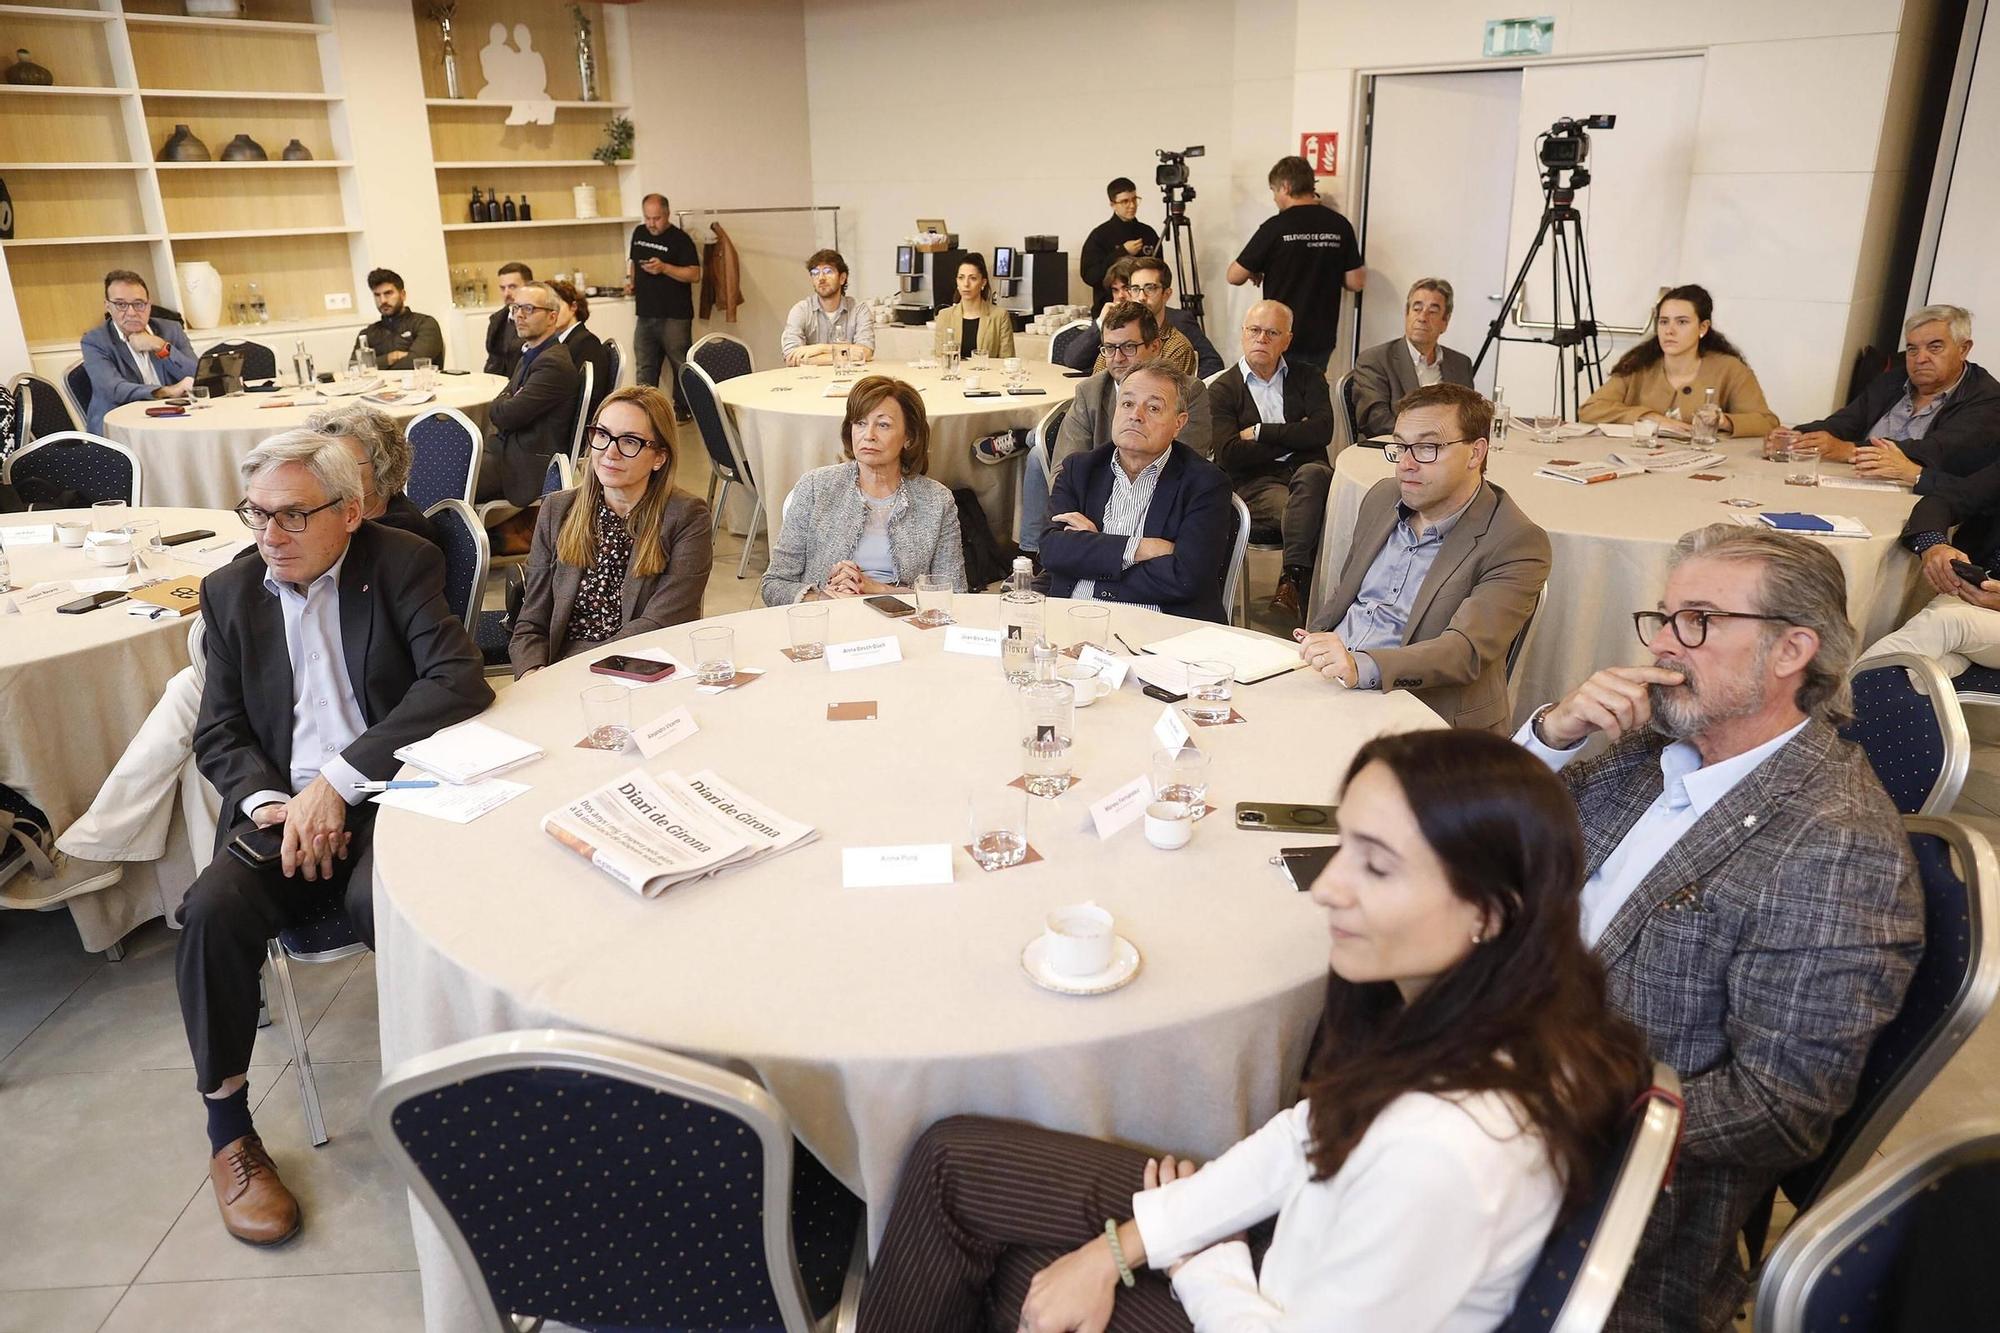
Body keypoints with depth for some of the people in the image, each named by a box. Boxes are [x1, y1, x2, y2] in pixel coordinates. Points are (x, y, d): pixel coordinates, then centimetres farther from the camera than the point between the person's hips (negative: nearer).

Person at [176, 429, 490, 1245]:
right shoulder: (231, 591, 12)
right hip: (278, 807, 4)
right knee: (214, 908, -24)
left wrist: (336, 780, -20)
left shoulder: (401, 564, 0)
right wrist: (270, 802, -12)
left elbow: (460, 681, -15)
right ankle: (228, 1130, -5)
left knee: (385, 901, -33)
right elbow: (217, 734, 11)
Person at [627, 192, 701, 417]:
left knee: (680, 365, 1)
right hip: (645, 314, 6)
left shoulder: (679, 239, -9)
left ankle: (681, 410, 13)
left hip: (674, 316, -6)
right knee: (645, 367, 10)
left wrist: (664, 268, -25)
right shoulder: (639, 233, 11)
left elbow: (695, 274, -16)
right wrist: (631, 280, 9)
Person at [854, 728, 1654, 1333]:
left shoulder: (1443, 1151, -39)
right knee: (952, 1159, 7)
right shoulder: (1448, 997, -15)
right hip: (1298, 1254, 7)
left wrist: (1198, 1259, -6)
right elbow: (1302, 1141, -2)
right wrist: (1117, 1246, -5)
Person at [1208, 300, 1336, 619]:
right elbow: (1229, 455, -4)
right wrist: (1291, 438, 0)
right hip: (1255, 485, -2)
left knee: (1313, 473, -36)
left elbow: (1322, 431, 1)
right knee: (1308, 511, -35)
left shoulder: (1307, 379, 20)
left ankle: (1292, 578, -34)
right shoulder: (1223, 389, 12)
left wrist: (1261, 433, -2)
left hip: (1308, 476, 3)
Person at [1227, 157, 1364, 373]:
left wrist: (1256, 273, 15)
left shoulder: (1276, 227, -11)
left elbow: (1235, 277, -7)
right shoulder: (1340, 226, 0)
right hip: (1322, 339, 4)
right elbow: (1355, 282, 2)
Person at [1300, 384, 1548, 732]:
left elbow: (1465, 651, -23)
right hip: (1327, 682, 7)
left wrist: (1361, 667, -39)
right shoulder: (1383, 497, 12)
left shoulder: (1517, 544, -11)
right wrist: (1312, 648, 4)